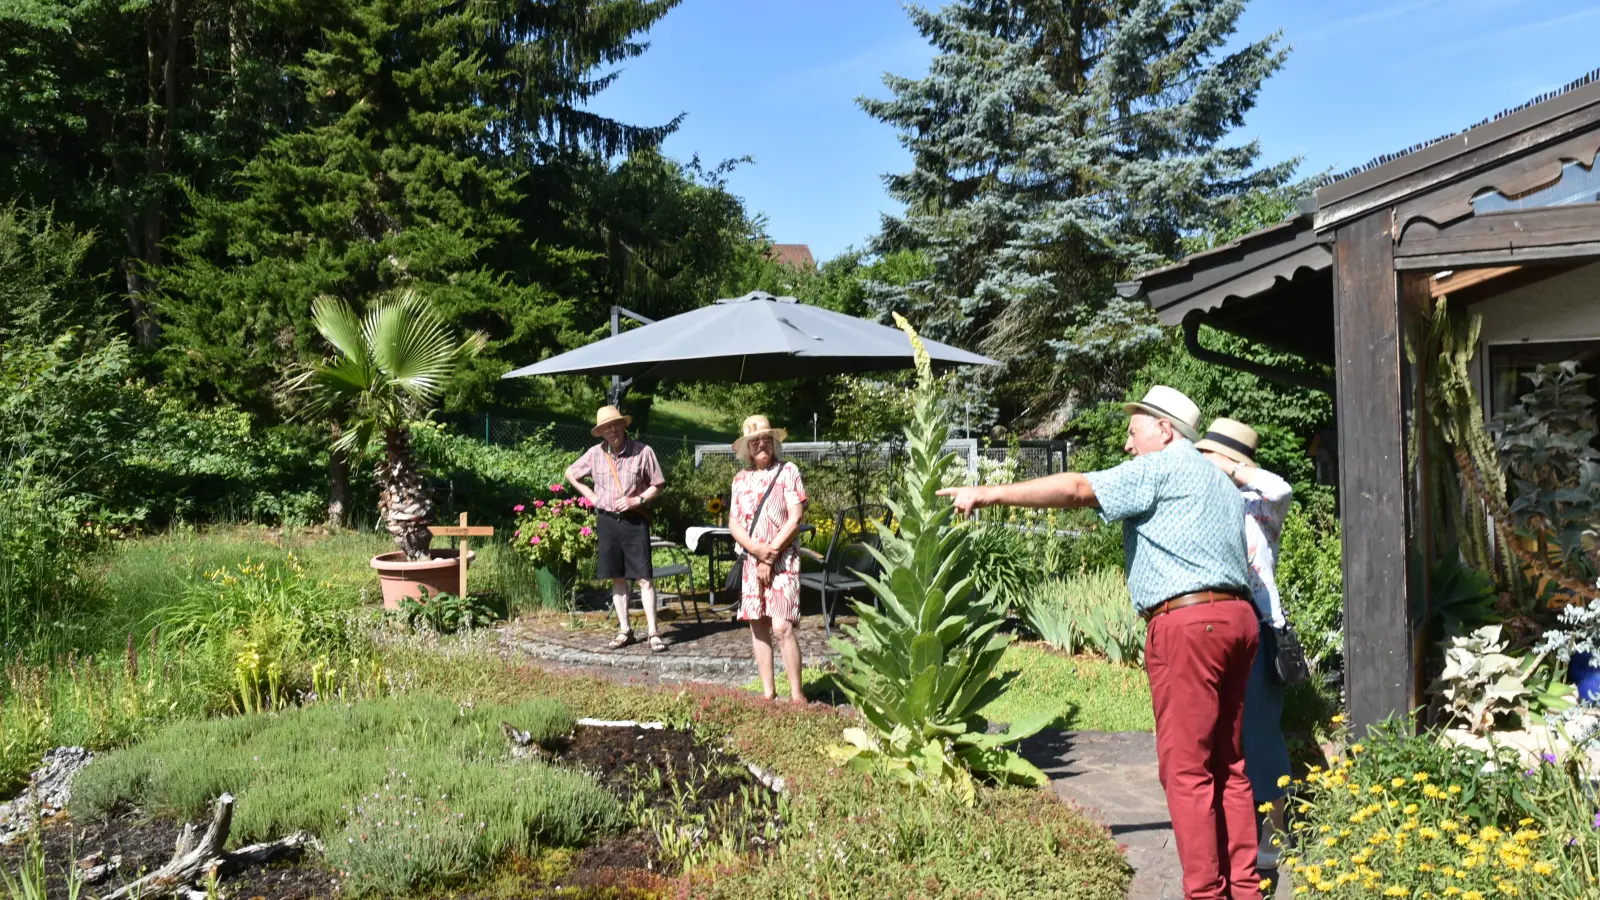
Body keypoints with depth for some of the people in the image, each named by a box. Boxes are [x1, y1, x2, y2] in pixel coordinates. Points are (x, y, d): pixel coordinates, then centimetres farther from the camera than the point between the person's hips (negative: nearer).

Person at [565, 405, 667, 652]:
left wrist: (638, 500, -14)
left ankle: (653, 632, -5)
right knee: (617, 577, 9)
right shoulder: (595, 454, 2)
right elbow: (571, 474, 17)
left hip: (635, 521, -3)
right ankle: (624, 630, 18)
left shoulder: (643, 452, -7)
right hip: (607, 520, 3)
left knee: (643, 577, -7)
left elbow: (657, 485, 1)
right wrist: (592, 496, 7)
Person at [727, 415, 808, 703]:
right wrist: (758, 550, -11)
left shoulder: (787, 471, -2)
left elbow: (795, 519, -8)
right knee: (757, 626, 5)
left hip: (783, 560, -5)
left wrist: (770, 556, -10)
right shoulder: (740, 479, 10)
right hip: (751, 561, 5)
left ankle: (797, 695, -7)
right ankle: (768, 692, 13)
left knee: (782, 627, -13)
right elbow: (733, 523, 6)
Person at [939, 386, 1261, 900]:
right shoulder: (1219, 482, 26)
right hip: (1237, 616, 10)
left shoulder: (1164, 467, -2)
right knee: (1227, 765, 13)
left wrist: (989, 494, -12)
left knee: (1186, 769, -4)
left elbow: (1076, 489, -13)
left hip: (1188, 622, -9)